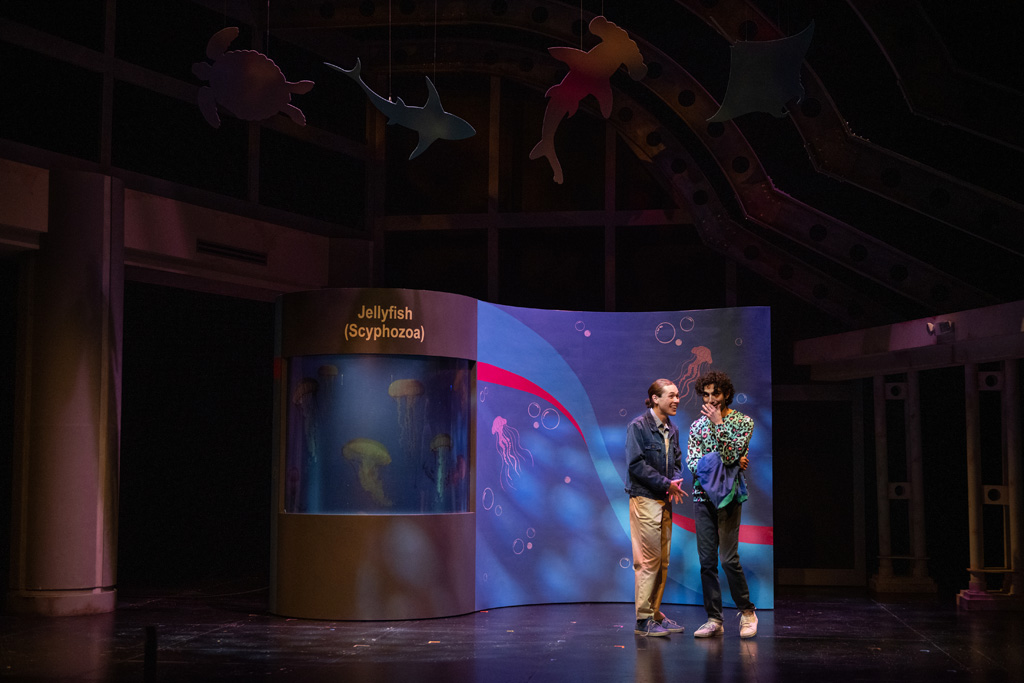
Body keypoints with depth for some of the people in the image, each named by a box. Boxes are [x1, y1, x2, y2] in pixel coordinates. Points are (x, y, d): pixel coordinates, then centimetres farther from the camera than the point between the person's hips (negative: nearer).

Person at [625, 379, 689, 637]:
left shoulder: (672, 430, 14)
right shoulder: (638, 426, -8)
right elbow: (636, 464, -14)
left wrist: (676, 481, -4)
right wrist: (666, 484, -16)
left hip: (664, 501, 7)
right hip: (644, 499, -7)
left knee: (663, 560, 9)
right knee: (648, 560, -7)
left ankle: (655, 613, 18)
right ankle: (643, 619, -2)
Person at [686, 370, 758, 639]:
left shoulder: (743, 422, -1)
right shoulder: (698, 425, 11)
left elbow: (731, 455, -16)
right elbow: (692, 462, 0)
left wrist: (718, 424, -15)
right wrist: (728, 462, -11)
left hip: (728, 497, -4)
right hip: (702, 497, 4)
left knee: (729, 558, -10)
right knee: (707, 561, 3)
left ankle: (747, 611, 8)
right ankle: (714, 619, 10)